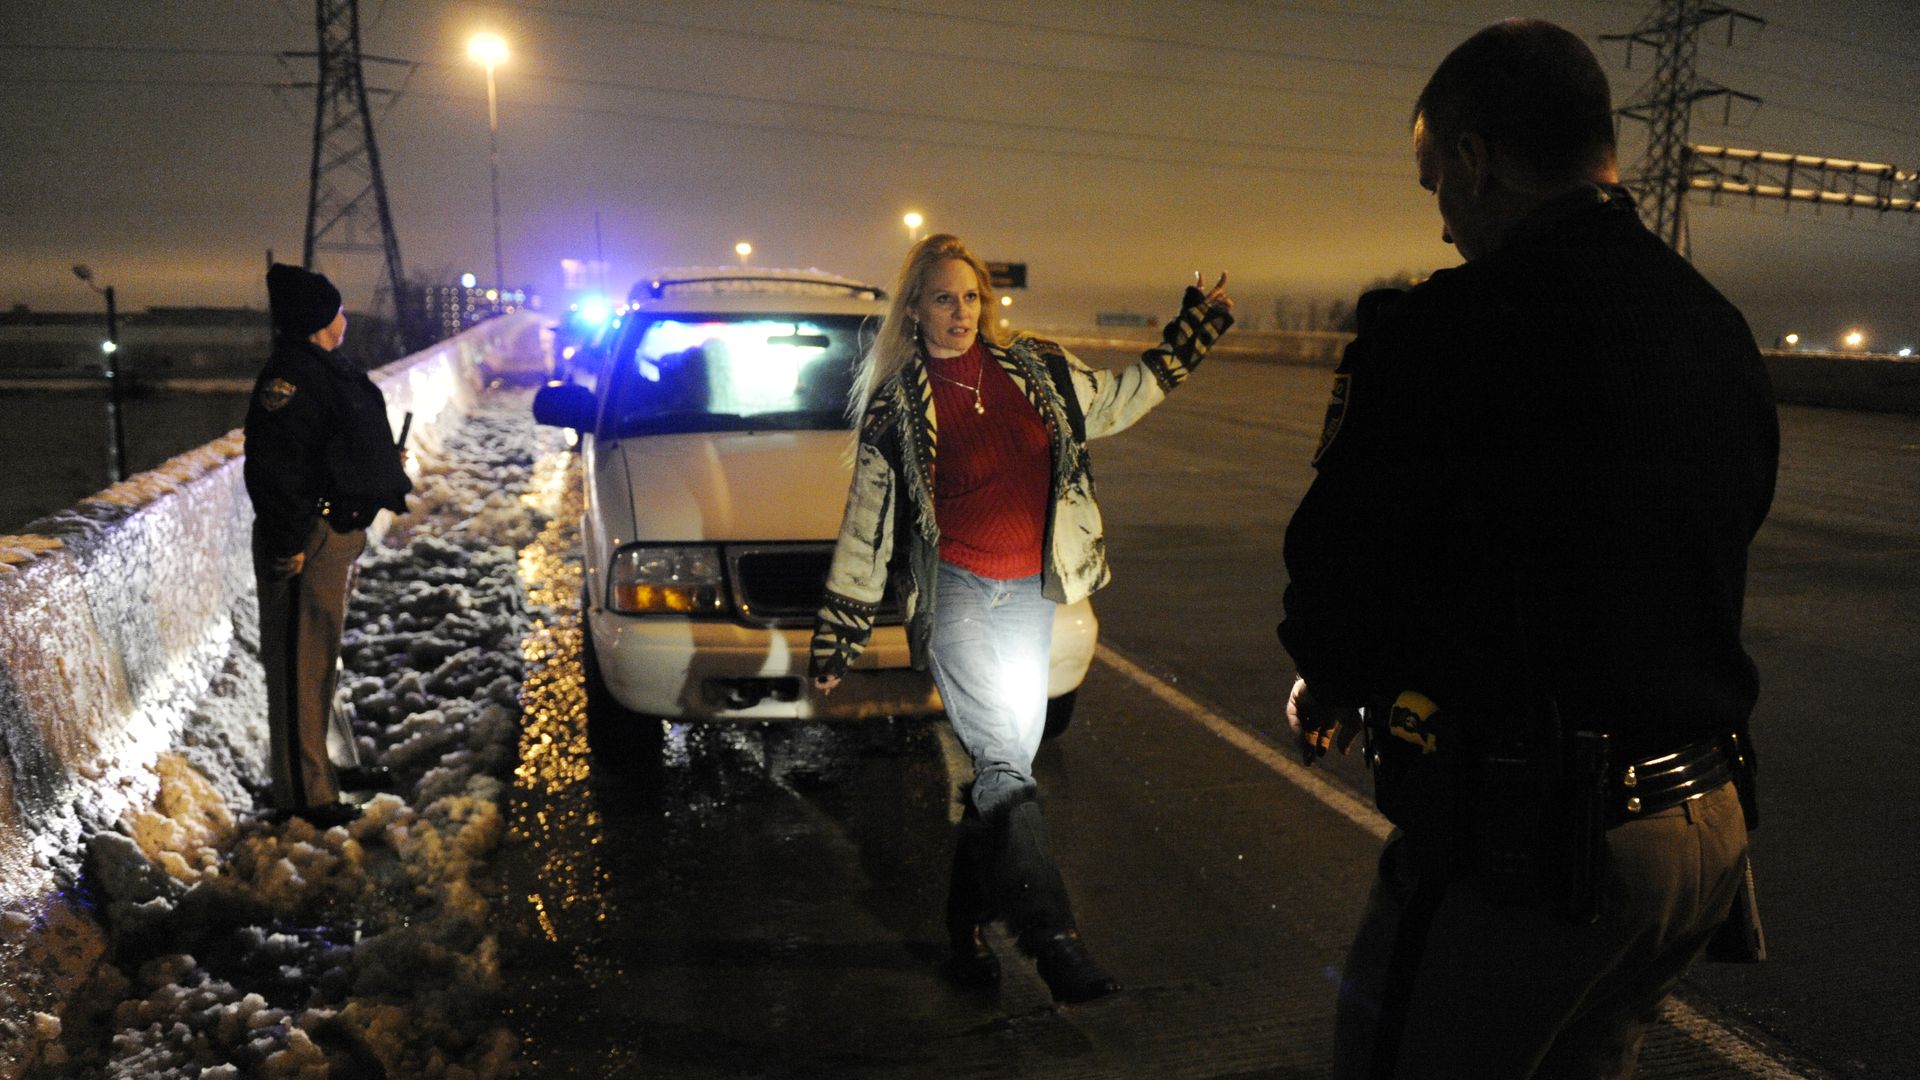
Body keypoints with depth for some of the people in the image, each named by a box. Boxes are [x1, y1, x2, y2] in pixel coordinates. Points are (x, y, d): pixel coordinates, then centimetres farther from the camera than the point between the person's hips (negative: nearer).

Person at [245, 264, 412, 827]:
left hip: (337, 531, 11)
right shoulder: (289, 378, -18)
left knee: (320, 656, 20)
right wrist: (287, 543, -24)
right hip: (308, 539, -11)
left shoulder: (326, 369, 14)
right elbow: (275, 468, -23)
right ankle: (304, 790, 4)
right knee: (302, 663, -3)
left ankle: (315, 762, 35)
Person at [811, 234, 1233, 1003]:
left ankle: (967, 927, 22)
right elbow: (865, 528, 2)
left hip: (1028, 594, 4)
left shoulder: (1035, 372, 7)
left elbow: (1119, 397, 24)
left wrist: (1192, 331, 23)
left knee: (1006, 769, 7)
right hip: (953, 592, -4)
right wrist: (837, 636, 3)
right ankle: (1051, 936, -14)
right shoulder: (894, 406, -2)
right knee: (1005, 762, -16)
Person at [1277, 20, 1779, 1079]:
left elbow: (1339, 565, -16)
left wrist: (1332, 684, 8)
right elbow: (1700, 575, 13)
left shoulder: (1440, 331, -20)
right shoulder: (1722, 331, 7)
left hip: (1524, 846, -8)